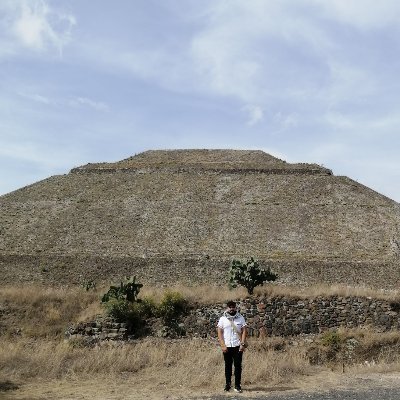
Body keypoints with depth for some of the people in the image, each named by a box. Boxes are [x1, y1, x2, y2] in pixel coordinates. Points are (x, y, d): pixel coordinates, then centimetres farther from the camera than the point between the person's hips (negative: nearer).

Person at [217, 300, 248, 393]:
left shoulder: (240, 318, 3)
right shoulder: (222, 319, 2)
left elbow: (244, 331, 1)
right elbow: (219, 332, 0)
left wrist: (242, 344, -8)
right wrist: (223, 345, -8)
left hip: (238, 346, 0)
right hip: (227, 346, 0)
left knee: (238, 365, 0)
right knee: (228, 365, 7)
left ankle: (237, 385, 7)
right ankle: (227, 384, 17)